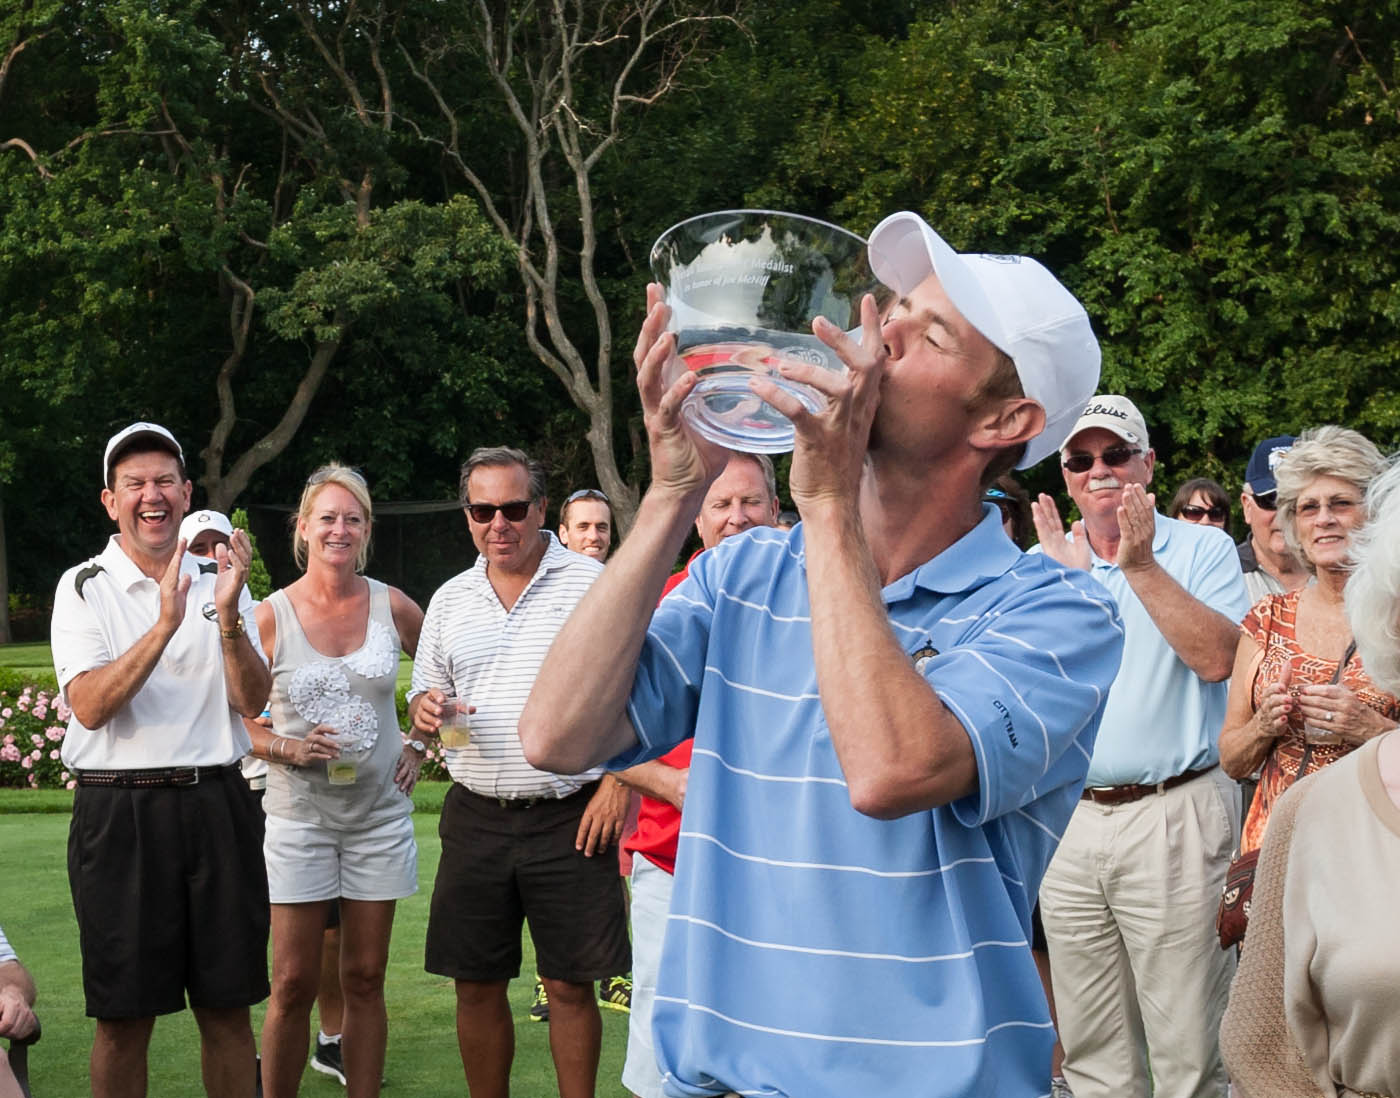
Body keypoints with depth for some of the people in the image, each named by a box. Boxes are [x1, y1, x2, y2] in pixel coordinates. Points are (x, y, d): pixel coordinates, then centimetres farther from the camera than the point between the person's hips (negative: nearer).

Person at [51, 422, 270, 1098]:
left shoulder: (218, 583, 10)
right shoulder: (84, 588, 2)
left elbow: (254, 701, -3)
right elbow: (90, 706, -13)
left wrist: (228, 616, -18)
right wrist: (166, 624, -23)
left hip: (216, 805, 3)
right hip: (119, 809, -2)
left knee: (228, 1009, 7)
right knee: (124, 1018, 3)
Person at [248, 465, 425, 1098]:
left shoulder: (391, 607, 1)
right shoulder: (271, 616, -5)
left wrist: (420, 745, 7)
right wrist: (291, 749, -15)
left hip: (380, 813, 2)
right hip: (299, 814, -2)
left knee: (364, 980, 8)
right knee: (293, 985, -2)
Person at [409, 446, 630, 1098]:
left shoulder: (594, 584, -1)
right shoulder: (449, 601, 12)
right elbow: (422, 698, 19)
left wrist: (618, 783, -13)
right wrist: (426, 711, -5)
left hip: (571, 817, -4)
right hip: (475, 817, 4)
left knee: (571, 986, 0)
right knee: (476, 985, 7)